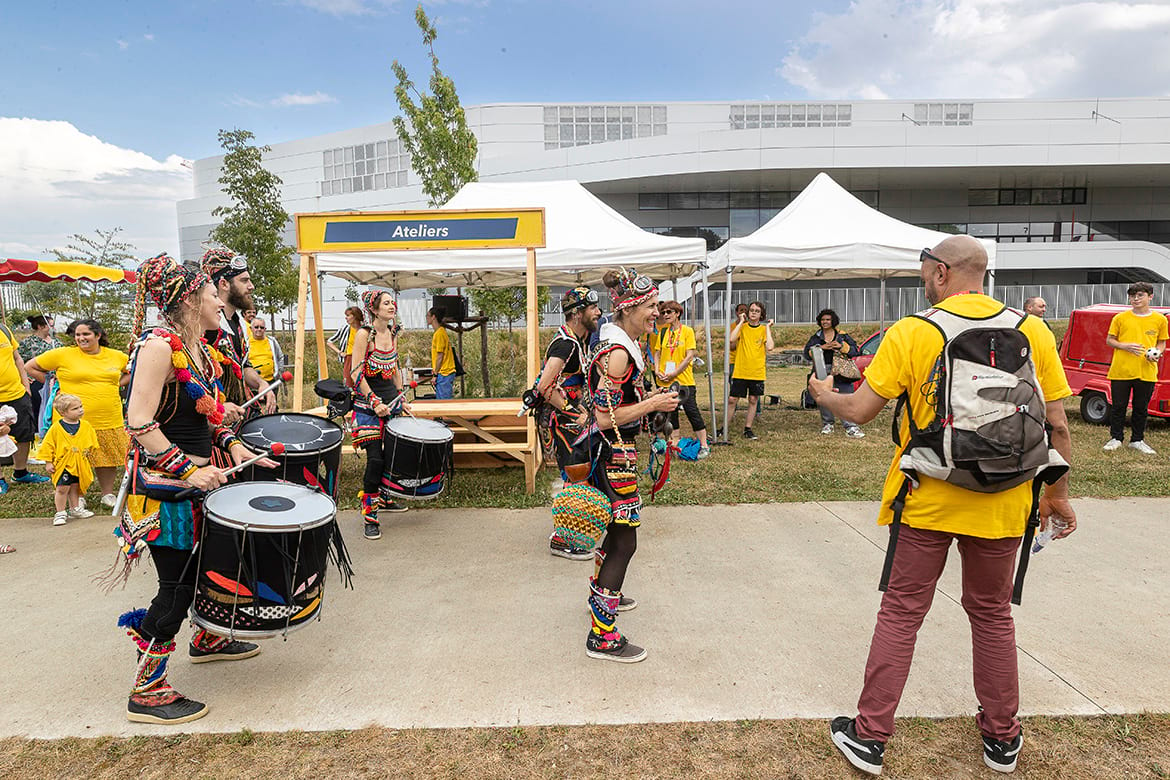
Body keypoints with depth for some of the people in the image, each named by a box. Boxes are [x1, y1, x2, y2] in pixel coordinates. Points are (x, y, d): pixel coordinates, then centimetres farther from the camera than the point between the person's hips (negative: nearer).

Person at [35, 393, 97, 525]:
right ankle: (60, 513, 7)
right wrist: (48, 462, -4)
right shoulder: (56, 428, -10)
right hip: (63, 464, -4)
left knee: (75, 487, 15)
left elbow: (92, 443, 14)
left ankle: (75, 508, 30)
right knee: (62, 488, -5)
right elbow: (48, 445, -4)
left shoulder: (86, 426, 1)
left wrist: (89, 453, 9)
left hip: (80, 464, 4)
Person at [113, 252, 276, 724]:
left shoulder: (202, 351, 9)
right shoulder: (158, 346, -19)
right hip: (164, 484, -9)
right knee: (178, 584, -2)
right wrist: (188, 469, -25)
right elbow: (139, 423, -23)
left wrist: (232, 444, 6)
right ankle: (146, 693, 14)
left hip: (198, 476, 9)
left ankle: (207, 640, 45)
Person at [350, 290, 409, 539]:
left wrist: (400, 397, 16)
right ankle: (369, 514, -2)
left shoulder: (393, 334, 10)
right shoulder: (364, 334, -11)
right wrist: (374, 402, -21)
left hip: (390, 399, 7)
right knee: (375, 457, -11)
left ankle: (383, 497, 31)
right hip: (368, 402, -7)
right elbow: (357, 373, -15)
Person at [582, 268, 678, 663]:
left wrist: (652, 399, 15)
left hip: (614, 451, 11)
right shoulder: (618, 353, -23)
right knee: (624, 541, -5)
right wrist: (653, 404, -18)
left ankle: (602, 594, 45)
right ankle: (602, 636, 2)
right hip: (613, 454, -11)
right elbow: (605, 417, -24)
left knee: (615, 530, 25)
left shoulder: (620, 342, 10)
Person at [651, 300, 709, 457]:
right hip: (665, 381, 4)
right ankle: (676, 445, 21)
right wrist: (657, 371, -5)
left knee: (692, 411, -4)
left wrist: (674, 373, -15)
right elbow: (657, 353, 12)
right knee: (670, 413, 9)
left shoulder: (687, 330, -4)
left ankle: (704, 446, 4)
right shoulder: (662, 331, 8)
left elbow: (690, 356, -9)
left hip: (684, 380, -4)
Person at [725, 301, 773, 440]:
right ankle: (726, 426, 13)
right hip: (740, 371, 0)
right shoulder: (742, 327, 4)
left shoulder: (764, 329, 4)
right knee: (732, 400, 0)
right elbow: (732, 339, -17)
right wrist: (741, 322, -9)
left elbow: (770, 346, -14)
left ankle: (747, 429, 17)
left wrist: (767, 327, -8)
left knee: (753, 400, 7)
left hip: (757, 372, 1)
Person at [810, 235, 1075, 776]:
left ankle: (869, 737, 18)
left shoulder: (910, 333, -10)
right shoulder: (1032, 331, -2)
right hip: (1002, 505, 3)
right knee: (992, 614, 20)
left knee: (900, 613, 9)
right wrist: (1058, 494, 13)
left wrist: (823, 394, 12)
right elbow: (1056, 426, 1)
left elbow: (860, 410, -9)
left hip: (926, 502, -2)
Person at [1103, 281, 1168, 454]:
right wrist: (1125, 346, -13)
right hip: (1121, 370, -1)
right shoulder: (1120, 318, 1)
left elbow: (1162, 342, 13)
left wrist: (1157, 353, -8)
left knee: (1141, 408, 10)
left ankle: (1137, 440, 23)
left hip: (1147, 372, 1)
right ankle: (1116, 438, 19)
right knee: (1118, 406, 6)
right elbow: (1109, 340, 5)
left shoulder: (1159, 319, 5)